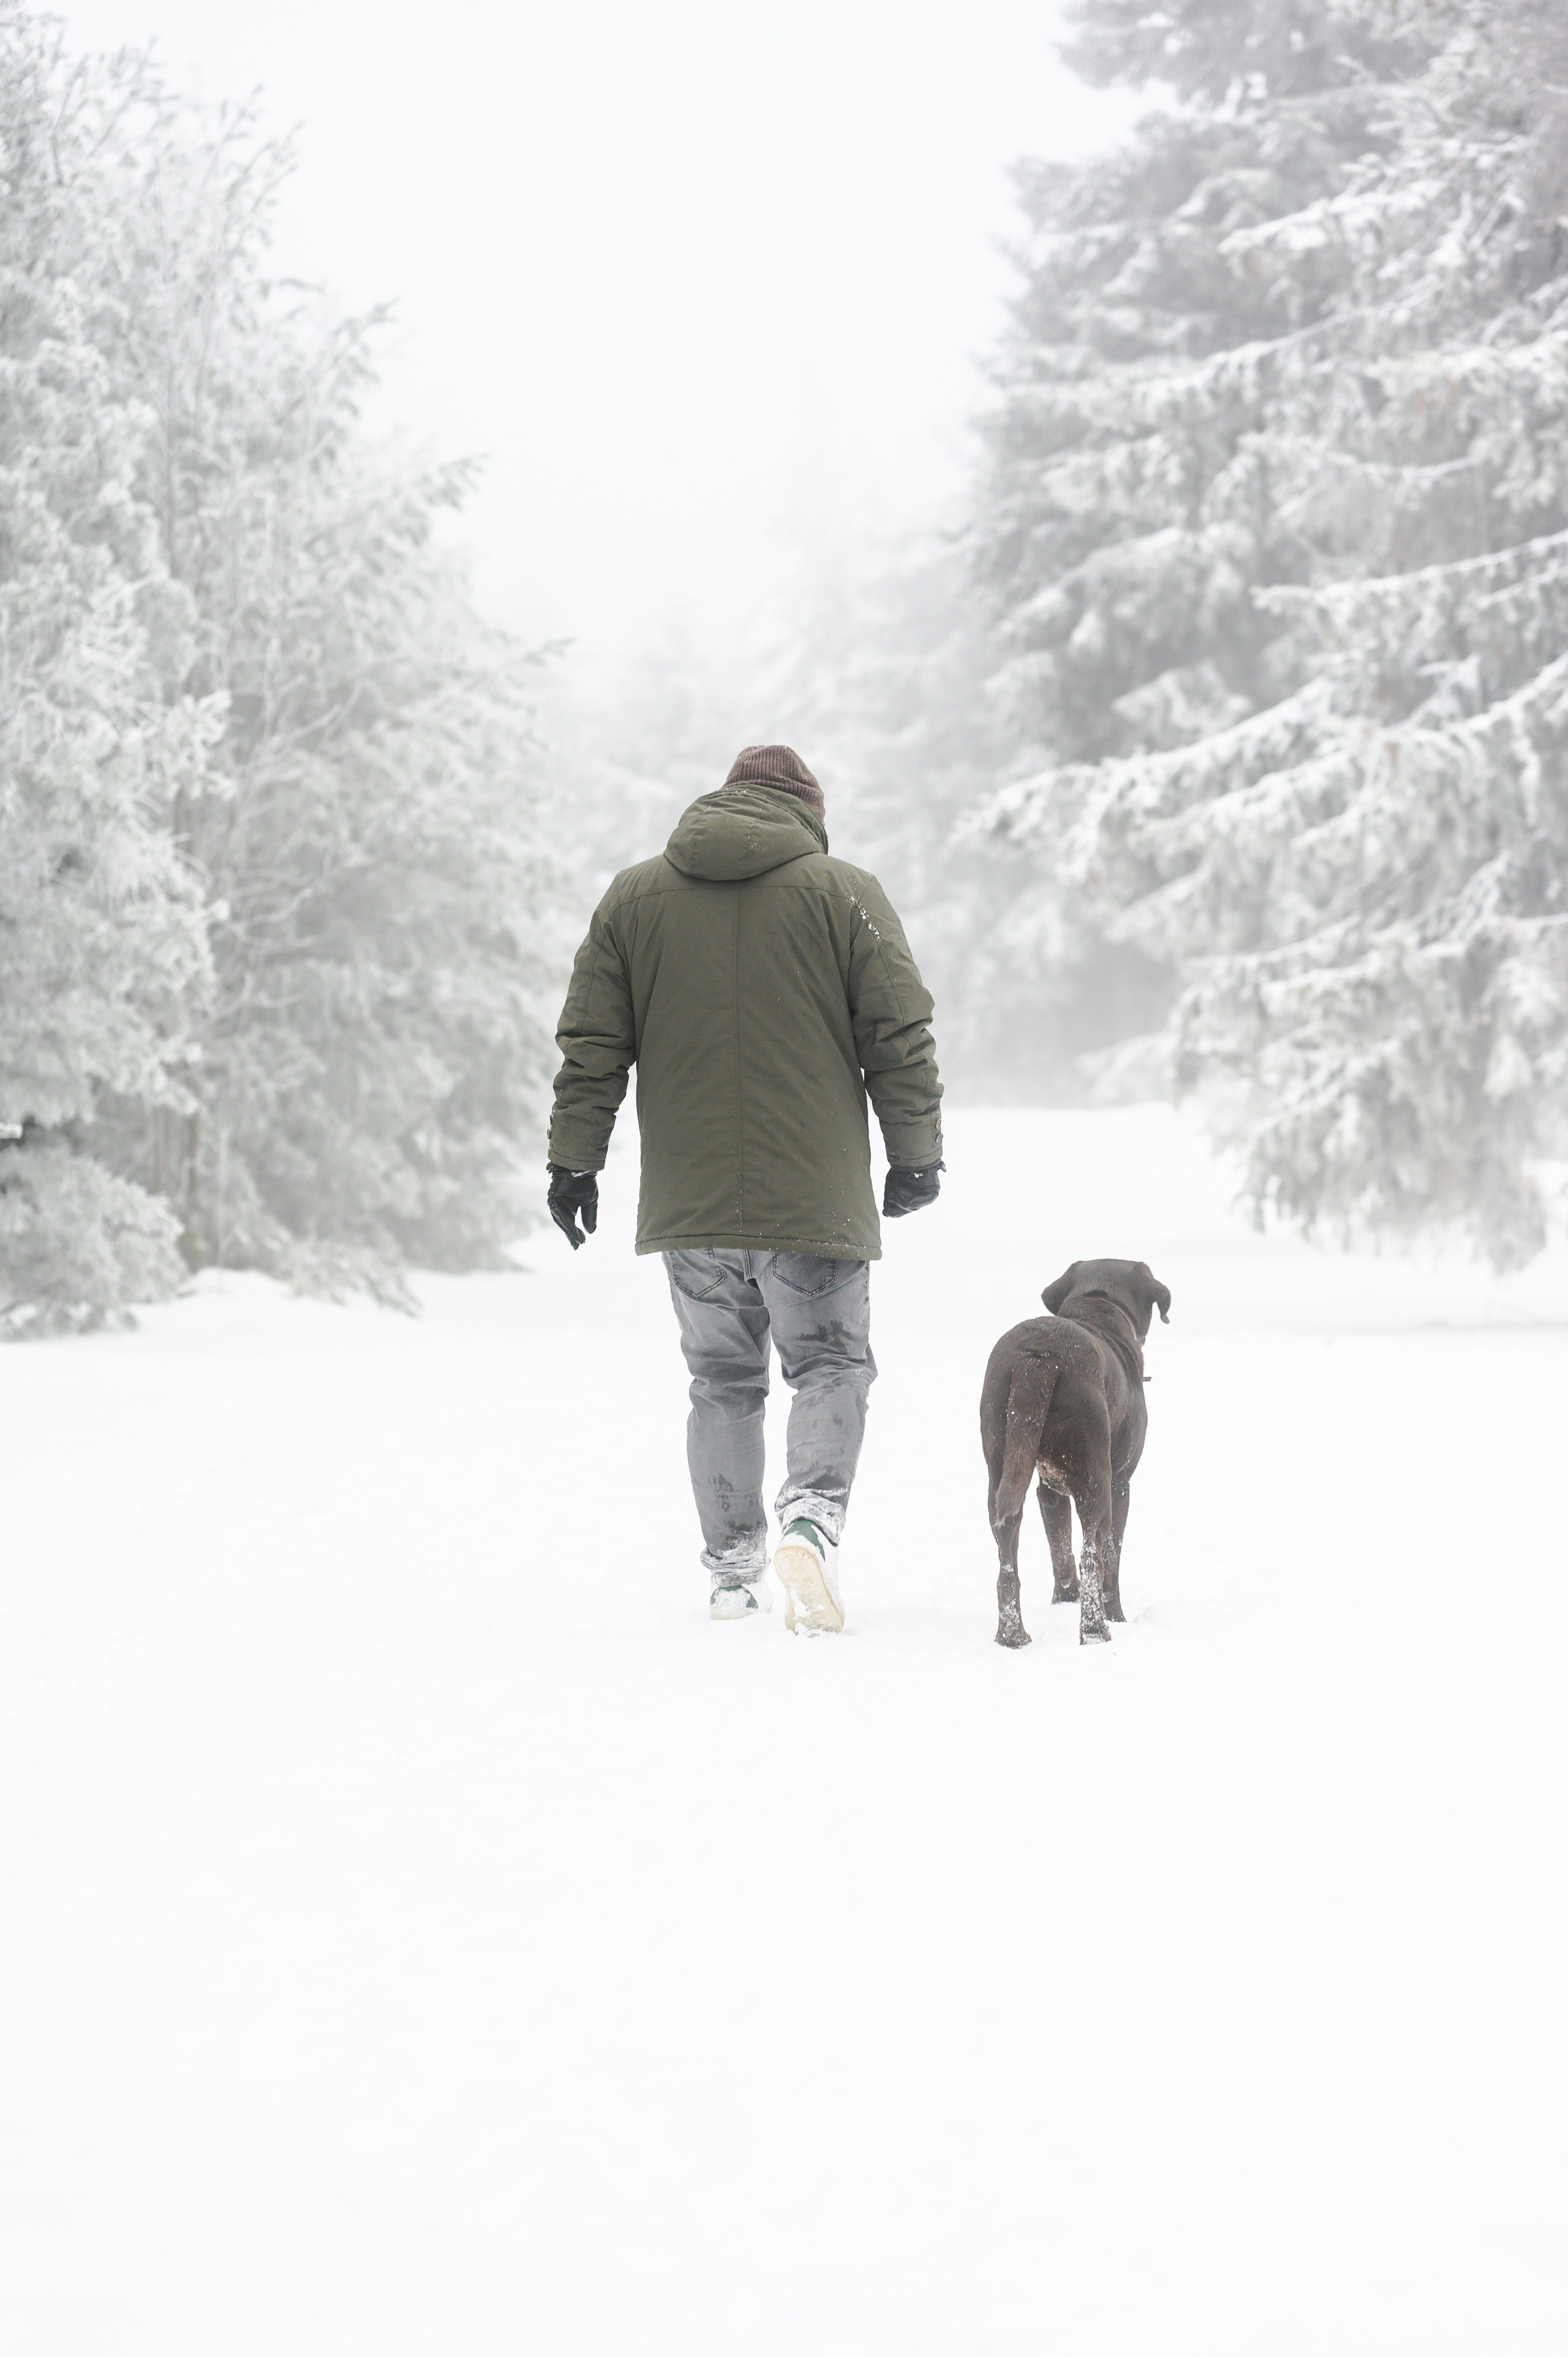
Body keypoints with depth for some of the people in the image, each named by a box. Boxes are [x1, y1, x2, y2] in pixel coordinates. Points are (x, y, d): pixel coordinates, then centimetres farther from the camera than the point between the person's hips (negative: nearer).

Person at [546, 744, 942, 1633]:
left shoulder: (633, 897, 9)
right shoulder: (845, 894, 0)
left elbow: (591, 1050, 8)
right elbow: (901, 1038, -1)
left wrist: (576, 1160, 13)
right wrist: (917, 1154, 7)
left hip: (688, 1202, 3)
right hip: (815, 1196, -3)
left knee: (724, 1382, 12)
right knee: (833, 1366, 6)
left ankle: (734, 1572, 11)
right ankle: (813, 1514, -19)